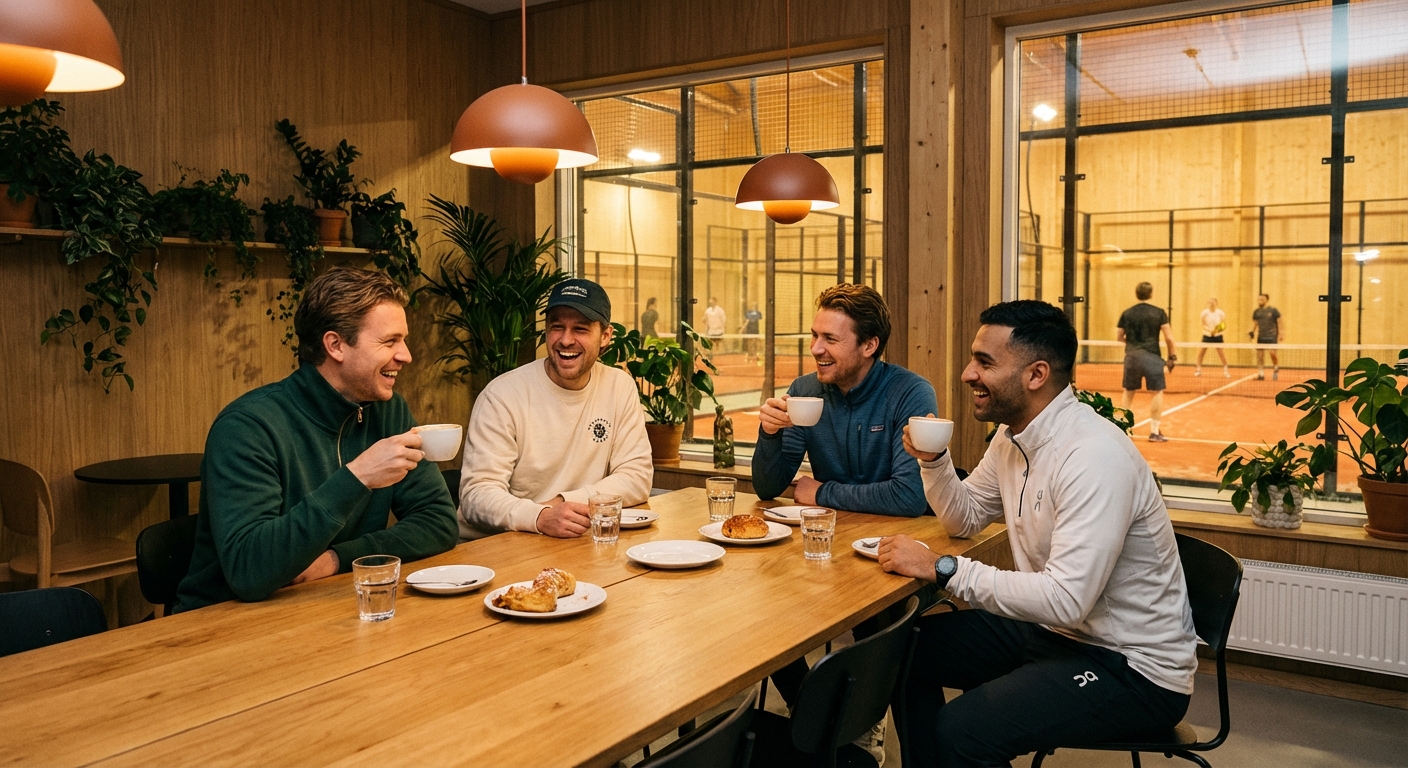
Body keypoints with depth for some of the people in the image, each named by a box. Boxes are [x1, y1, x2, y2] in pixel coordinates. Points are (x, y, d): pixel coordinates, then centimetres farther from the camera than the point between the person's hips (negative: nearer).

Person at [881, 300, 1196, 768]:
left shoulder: (1095, 457, -27)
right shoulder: (1012, 435, 2)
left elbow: (1065, 600, -32)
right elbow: (966, 519, 16)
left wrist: (943, 570, -26)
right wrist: (933, 461, -3)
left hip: (1135, 668, -9)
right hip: (1053, 629, 9)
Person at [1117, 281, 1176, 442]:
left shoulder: (1127, 313, 6)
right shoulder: (1159, 313, -2)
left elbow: (1120, 337, 14)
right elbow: (1169, 338, -5)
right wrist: (1172, 356, 7)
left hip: (1131, 356, 3)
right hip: (1151, 357, -3)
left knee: (1128, 392, 16)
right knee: (1157, 392, 4)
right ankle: (1154, 432, 1)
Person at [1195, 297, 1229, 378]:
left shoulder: (1220, 313, -6)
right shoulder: (1204, 313, -6)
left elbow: (1224, 325, -3)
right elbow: (1203, 325, -8)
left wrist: (1219, 330, -24)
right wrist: (1209, 330, -27)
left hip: (1217, 336, -1)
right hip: (1207, 336, 1)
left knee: (1221, 353, -5)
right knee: (1201, 352, -2)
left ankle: (1226, 371, 6)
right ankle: (1198, 370, 12)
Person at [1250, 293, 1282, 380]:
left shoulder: (1273, 310, -4)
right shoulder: (1256, 312, 7)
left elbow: (1279, 322, -1)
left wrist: (1280, 334, -8)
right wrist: (1252, 332, 0)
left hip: (1272, 336, -4)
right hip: (1261, 337, 4)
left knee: (1273, 353, -12)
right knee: (1259, 354, -1)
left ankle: (1276, 369, 14)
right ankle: (1261, 374, 5)